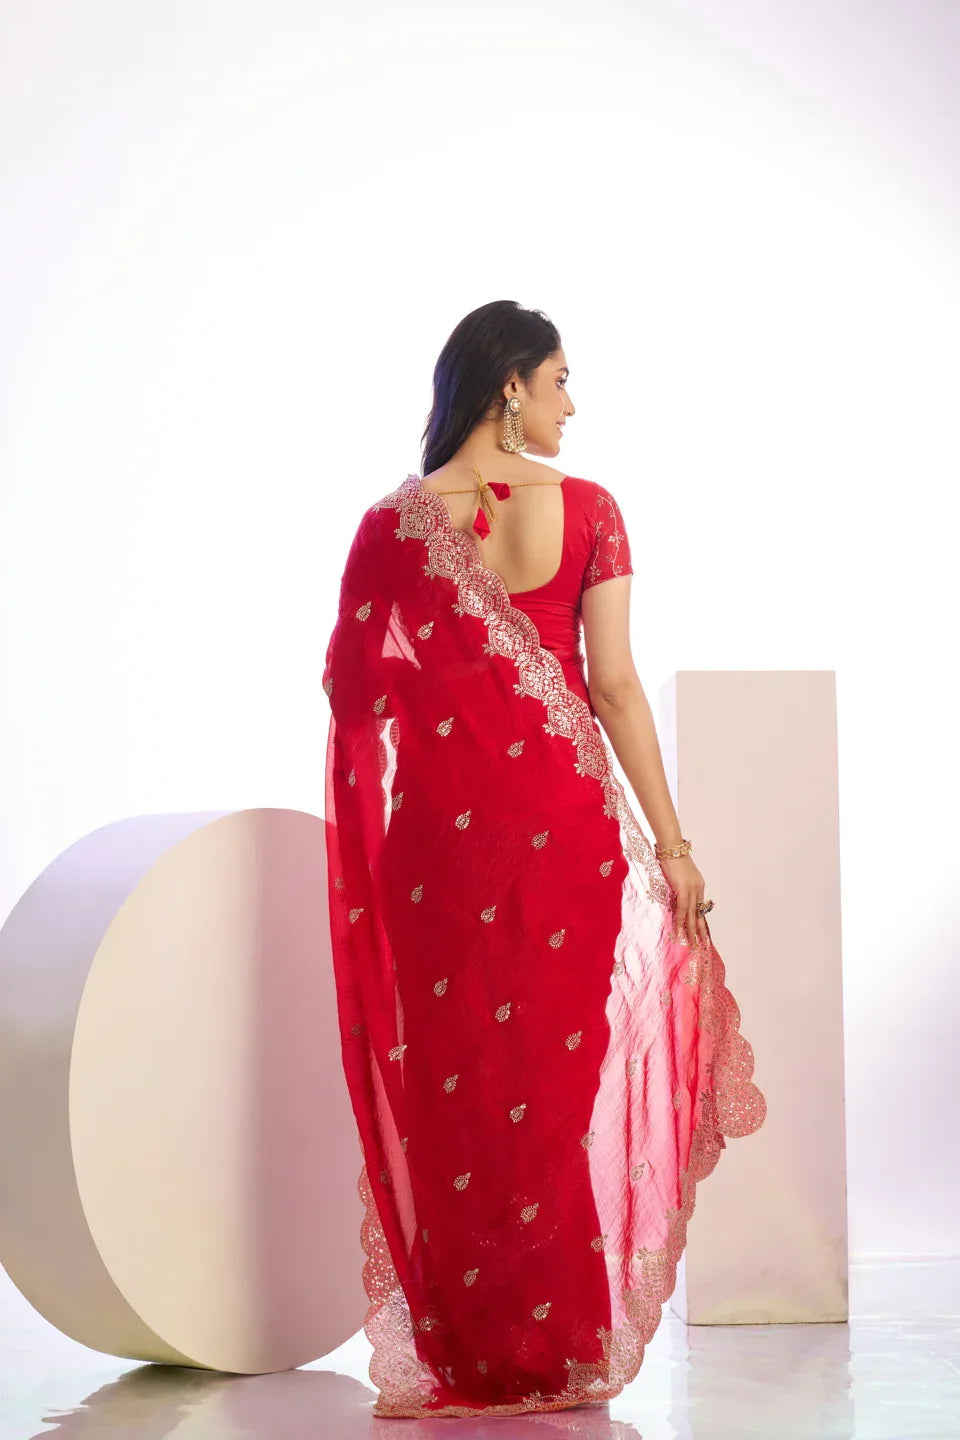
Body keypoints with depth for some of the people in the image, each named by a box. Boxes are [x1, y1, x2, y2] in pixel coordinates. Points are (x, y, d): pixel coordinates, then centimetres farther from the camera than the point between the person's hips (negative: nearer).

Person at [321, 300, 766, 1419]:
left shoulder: (394, 523, -3)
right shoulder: (586, 509, -5)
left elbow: (352, 686, 0)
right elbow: (614, 684, -8)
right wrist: (671, 843, -3)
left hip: (438, 822, 1)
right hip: (564, 819, 0)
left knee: (451, 1082, 9)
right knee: (563, 1073, 9)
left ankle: (464, 1349, 12)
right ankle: (567, 1343, 14)